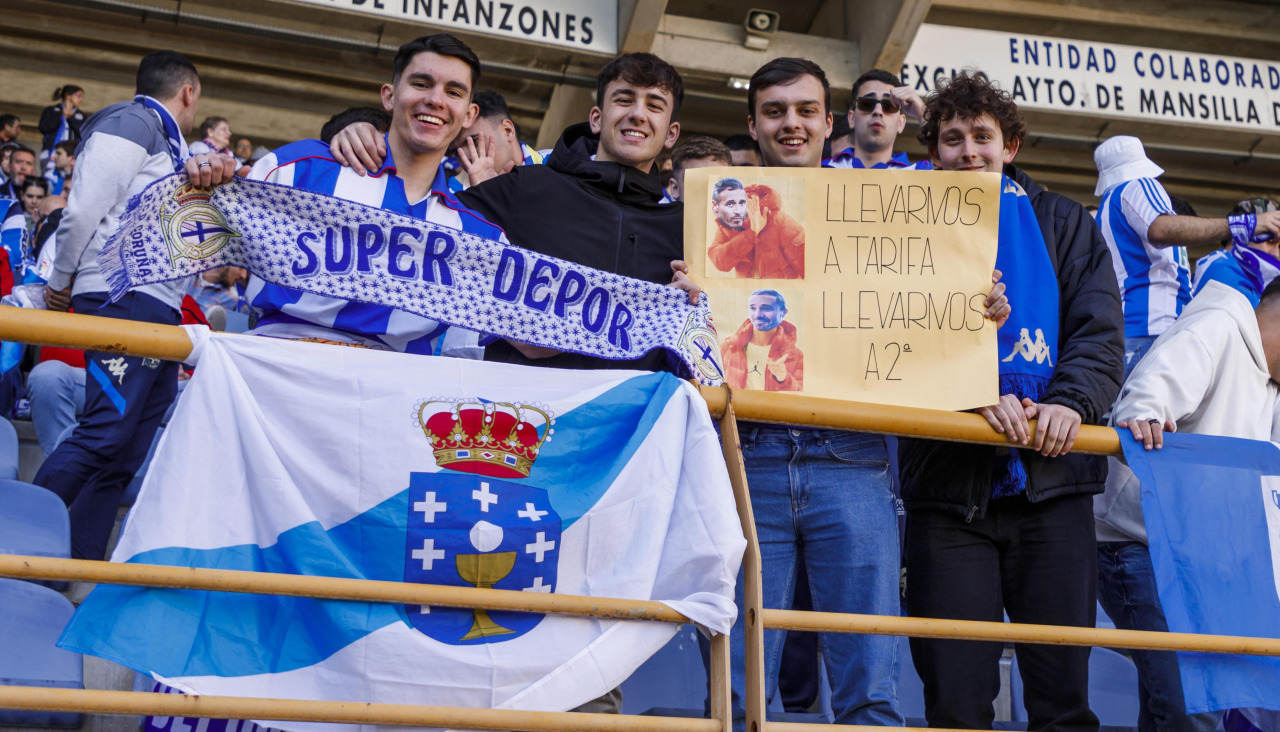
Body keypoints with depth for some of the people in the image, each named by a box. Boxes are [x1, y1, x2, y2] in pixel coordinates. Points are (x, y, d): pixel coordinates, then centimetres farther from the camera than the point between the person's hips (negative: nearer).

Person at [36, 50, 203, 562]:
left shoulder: (169, 144, 26)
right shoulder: (133, 123, -3)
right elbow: (86, 209, -11)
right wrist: (60, 283, -3)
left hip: (158, 307, 9)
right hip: (122, 296, -9)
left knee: (124, 453, 5)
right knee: (106, 432, -19)